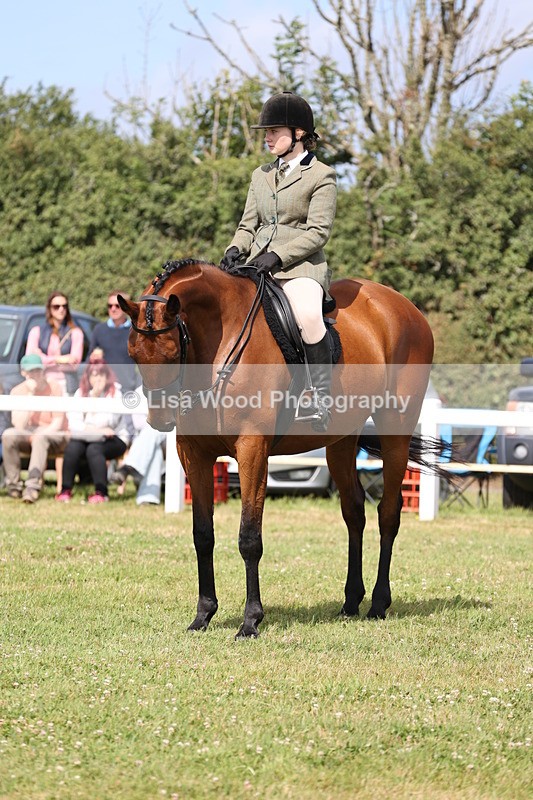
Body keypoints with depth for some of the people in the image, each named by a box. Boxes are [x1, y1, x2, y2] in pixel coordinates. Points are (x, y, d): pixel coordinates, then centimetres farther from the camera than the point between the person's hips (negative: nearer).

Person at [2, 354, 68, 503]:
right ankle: (13, 485, -22)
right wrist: (30, 394, -18)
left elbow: (58, 422, -6)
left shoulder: (53, 387, -4)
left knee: (39, 438, -37)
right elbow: (19, 426, -14)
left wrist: (38, 435, -22)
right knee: (8, 435, -29)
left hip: (53, 435, -2)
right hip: (27, 436, 2)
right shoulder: (17, 391, 0)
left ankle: (33, 485, -45)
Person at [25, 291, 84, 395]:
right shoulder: (36, 332, 11)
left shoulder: (75, 333, 8)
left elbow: (74, 363, -2)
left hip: (66, 386, -1)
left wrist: (45, 359, -2)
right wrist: (58, 359, -4)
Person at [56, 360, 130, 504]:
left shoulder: (114, 394, -6)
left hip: (113, 440, -3)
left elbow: (107, 423, -20)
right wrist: (98, 430, -20)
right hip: (86, 438, 3)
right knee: (72, 447, -27)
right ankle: (66, 490, -19)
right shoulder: (81, 393, 3)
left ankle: (101, 492, -27)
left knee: (94, 449, -32)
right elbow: (74, 425, -8)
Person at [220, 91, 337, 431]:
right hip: (256, 265, 7)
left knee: (307, 314, -36)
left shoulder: (321, 176, 0)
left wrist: (277, 256, -19)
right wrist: (236, 250, -3)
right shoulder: (261, 175, 20)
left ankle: (323, 398, -28)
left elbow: (318, 232, -8)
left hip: (301, 266, -7)